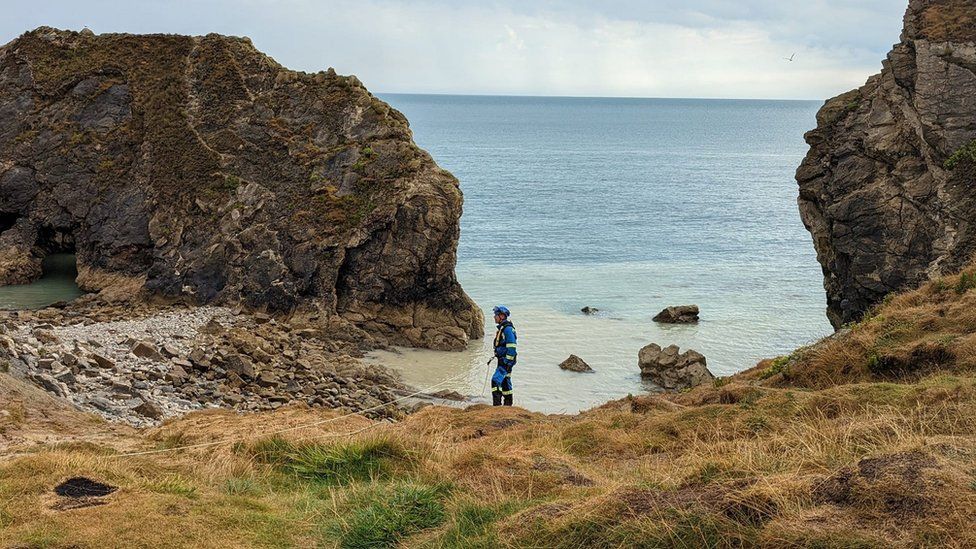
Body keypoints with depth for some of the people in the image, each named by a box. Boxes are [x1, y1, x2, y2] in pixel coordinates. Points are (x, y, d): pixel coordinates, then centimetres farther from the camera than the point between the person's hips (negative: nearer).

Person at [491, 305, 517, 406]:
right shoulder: (501, 328, 15)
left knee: (496, 380, -19)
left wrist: (508, 362, -23)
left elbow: (511, 347, -22)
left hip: (507, 361, -11)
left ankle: (497, 404, -22)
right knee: (505, 382, 15)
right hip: (502, 360, 11)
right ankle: (508, 405, 22)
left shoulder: (508, 329, -17)